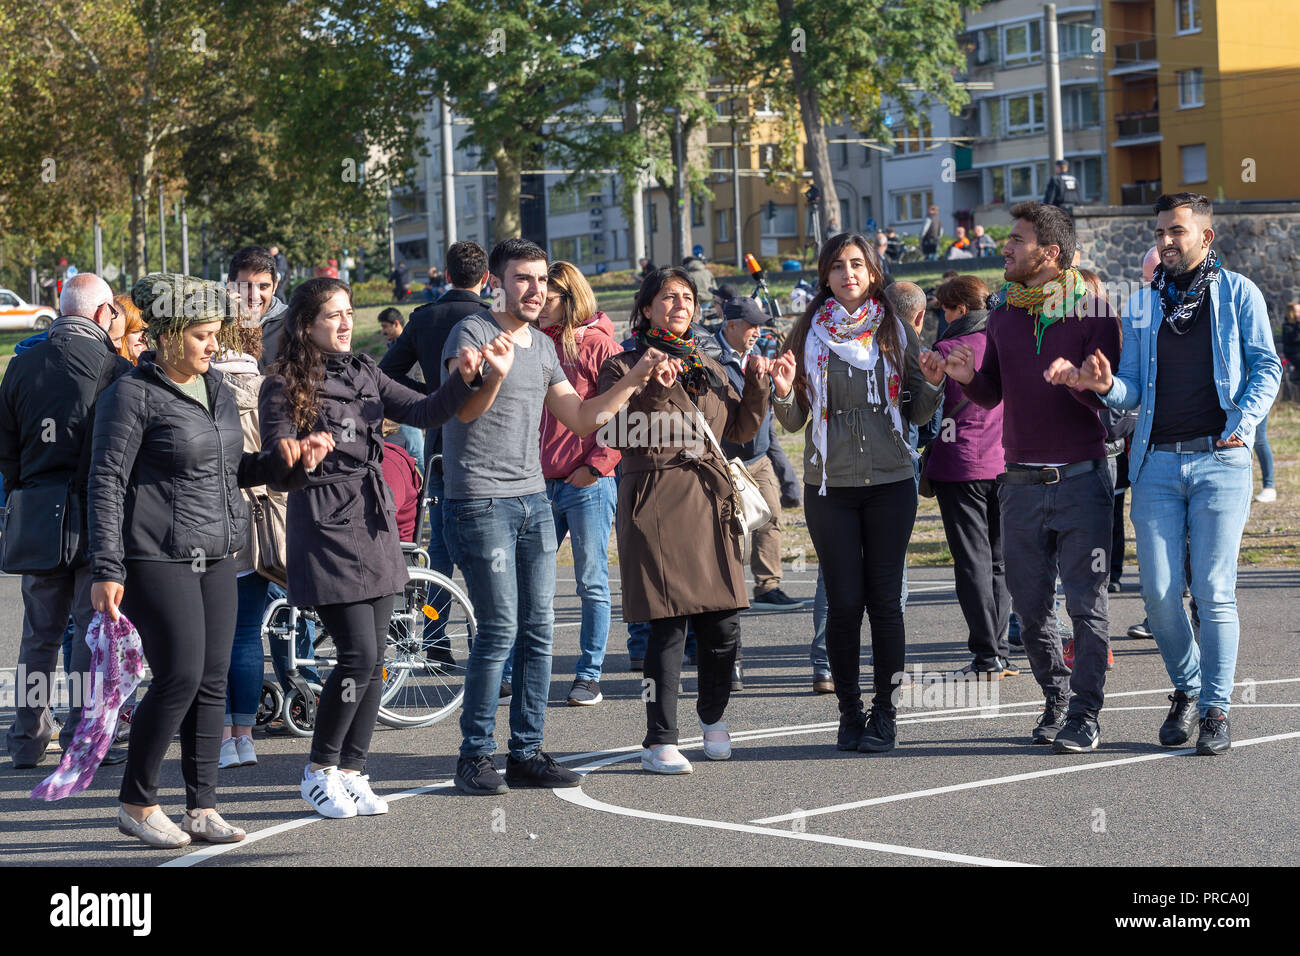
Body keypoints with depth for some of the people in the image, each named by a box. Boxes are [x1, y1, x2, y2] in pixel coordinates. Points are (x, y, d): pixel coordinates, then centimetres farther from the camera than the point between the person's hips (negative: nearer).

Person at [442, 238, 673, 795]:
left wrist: (633, 382, 6)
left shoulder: (542, 346, 16)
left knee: (539, 630, 5)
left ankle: (527, 754, 11)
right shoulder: (472, 332, -6)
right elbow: (466, 410, -19)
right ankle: (475, 757, -3)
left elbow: (581, 419, 17)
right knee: (499, 630, -11)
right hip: (481, 502, -7)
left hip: (534, 499, 7)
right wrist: (496, 371, -38)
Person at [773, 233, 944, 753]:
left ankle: (885, 712, 8)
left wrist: (930, 384, -9)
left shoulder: (896, 331, 6)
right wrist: (784, 394, -14)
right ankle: (849, 713, 10)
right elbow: (794, 423, 6)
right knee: (844, 602, 0)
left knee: (885, 599, 0)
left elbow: (915, 414, 10)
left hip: (891, 482, 0)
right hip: (830, 486, 0)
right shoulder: (808, 334, 4)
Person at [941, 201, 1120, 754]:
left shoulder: (1091, 310, -4)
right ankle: (1055, 701, 20)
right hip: (1021, 481, 5)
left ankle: (1084, 716, 1)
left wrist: (1074, 382, -27)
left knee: (1086, 604, -3)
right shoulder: (1002, 311, 11)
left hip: (1081, 478, -5)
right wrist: (967, 378, -7)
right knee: (1031, 606, 7)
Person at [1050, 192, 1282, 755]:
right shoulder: (1141, 305, 14)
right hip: (1156, 461, 3)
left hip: (1219, 460, -3)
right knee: (1159, 592, -1)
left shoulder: (1237, 293, 6)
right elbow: (1132, 392, 11)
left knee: (1213, 591, -5)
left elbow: (1265, 367, 4)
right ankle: (1186, 689, 20)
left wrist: (1242, 425, -10)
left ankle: (1215, 708, 5)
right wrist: (1105, 384, -12)